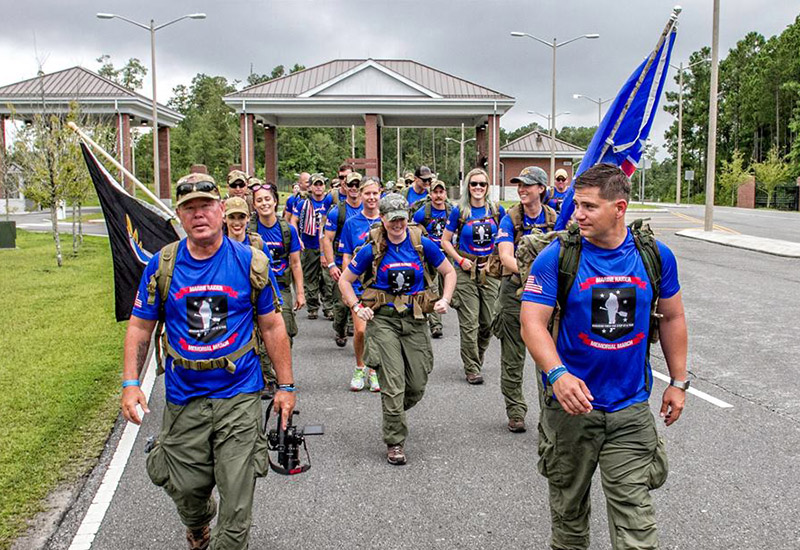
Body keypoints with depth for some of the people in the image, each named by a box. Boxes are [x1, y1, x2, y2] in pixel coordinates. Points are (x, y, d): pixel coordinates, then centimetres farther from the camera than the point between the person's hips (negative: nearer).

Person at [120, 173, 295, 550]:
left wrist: (286, 386, 2)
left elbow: (272, 326, 3)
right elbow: (140, 327, 6)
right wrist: (130, 384, -4)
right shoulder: (162, 265, 0)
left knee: (237, 501, -1)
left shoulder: (251, 262, -3)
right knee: (186, 490, 15)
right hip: (183, 398, 2)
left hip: (239, 396, -2)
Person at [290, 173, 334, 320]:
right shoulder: (303, 202, 2)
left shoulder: (329, 201, 2)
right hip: (308, 247, 1)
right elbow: (293, 221, 4)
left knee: (328, 280, -4)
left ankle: (328, 308, 3)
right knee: (310, 279, 8)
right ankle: (312, 308, 17)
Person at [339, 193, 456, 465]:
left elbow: (449, 272, 12)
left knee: (417, 385, 6)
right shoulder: (372, 249, -3)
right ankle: (395, 442, 6)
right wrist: (357, 307, -7)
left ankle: (393, 414, 38)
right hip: (383, 319, -2)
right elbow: (345, 280, 7)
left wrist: (445, 299, -3)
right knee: (393, 383, -8)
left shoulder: (422, 244, 1)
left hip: (415, 320, 3)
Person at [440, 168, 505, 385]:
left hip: (490, 271, 3)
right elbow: (445, 240, 4)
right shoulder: (459, 211, -1)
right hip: (466, 271, -2)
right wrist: (460, 259, -8)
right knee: (469, 322, -4)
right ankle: (471, 368, 6)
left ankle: (476, 359, 30)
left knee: (488, 322, 7)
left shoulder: (497, 210, 4)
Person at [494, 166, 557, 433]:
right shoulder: (510, 219, -2)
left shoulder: (554, 219, 4)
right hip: (515, 291, -1)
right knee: (512, 357, 6)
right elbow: (506, 256, -14)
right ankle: (515, 410, 18)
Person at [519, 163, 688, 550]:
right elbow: (532, 322, -13)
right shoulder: (556, 257, -10)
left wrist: (678, 381, 12)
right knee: (568, 507, 16)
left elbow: (672, 318, 12)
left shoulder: (656, 255, -1)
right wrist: (557, 374, -29)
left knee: (635, 517, 0)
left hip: (631, 409, 1)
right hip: (570, 403, -1)